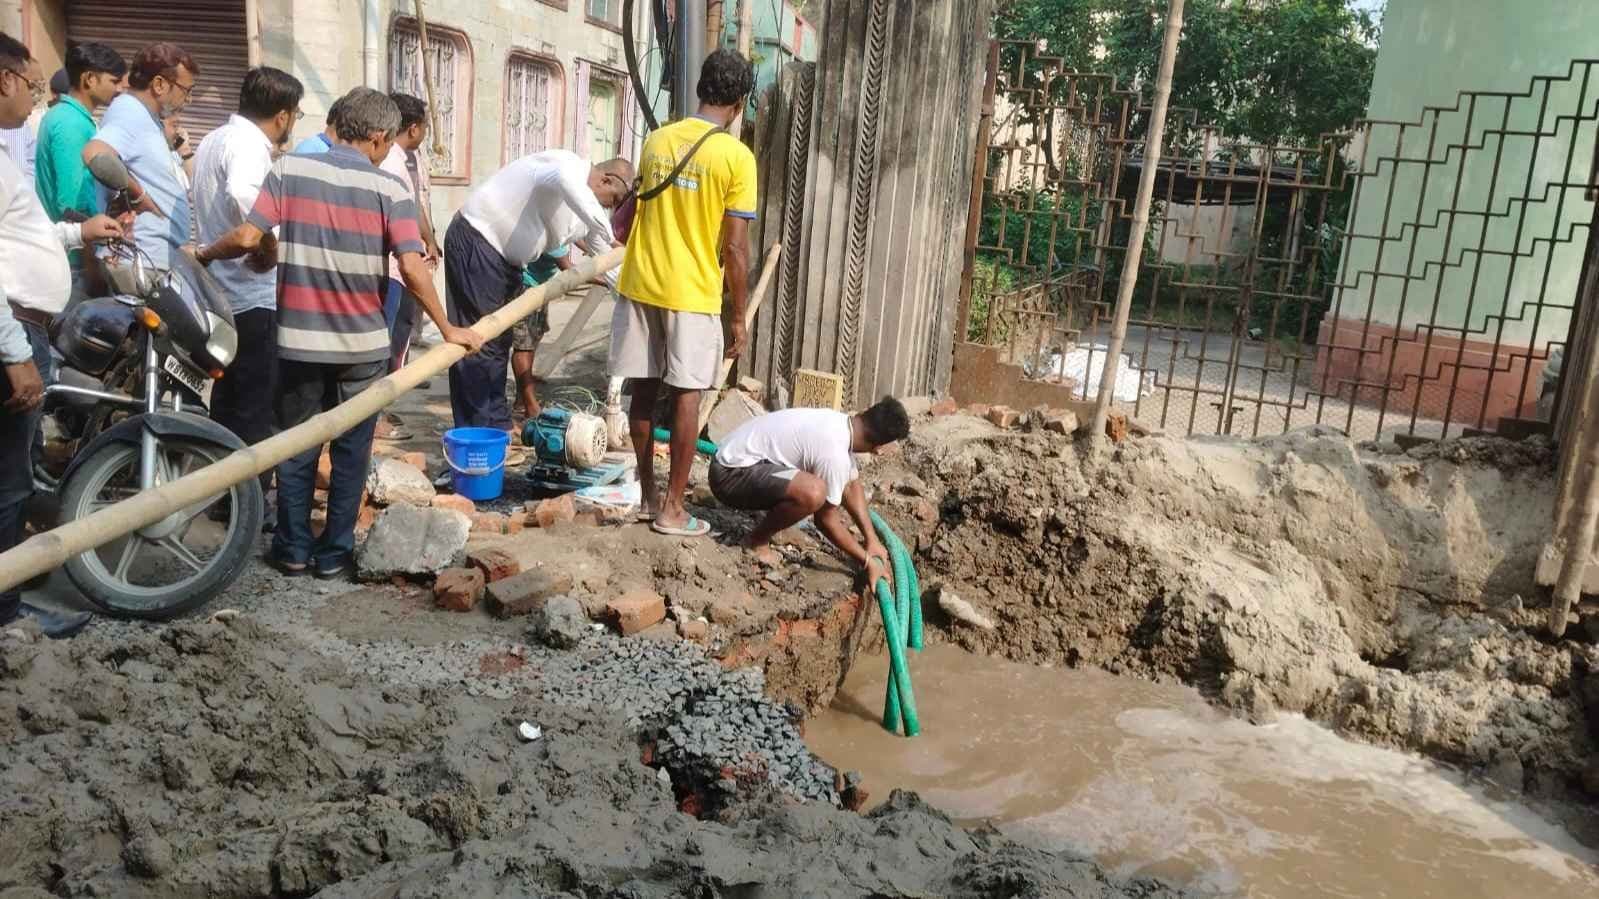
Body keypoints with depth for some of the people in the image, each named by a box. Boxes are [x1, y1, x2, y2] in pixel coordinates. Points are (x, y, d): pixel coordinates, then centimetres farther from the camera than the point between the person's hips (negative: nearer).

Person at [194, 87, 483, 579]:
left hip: (299, 340, 2)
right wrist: (447, 329, -4)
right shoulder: (389, 187, -6)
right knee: (351, 452, 11)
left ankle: (293, 548, 22)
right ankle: (334, 553, 17)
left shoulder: (288, 169, -1)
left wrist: (203, 254, 14)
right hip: (362, 345, -1)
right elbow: (412, 269, -14)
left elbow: (247, 238, -6)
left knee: (297, 448, 15)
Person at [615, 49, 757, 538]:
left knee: (644, 390, 11)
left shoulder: (656, 140, 7)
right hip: (692, 294, -5)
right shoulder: (736, 156, -10)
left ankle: (647, 494, 22)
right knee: (685, 396, 3)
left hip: (641, 286, 5)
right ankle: (672, 509, 7)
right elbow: (734, 247, -12)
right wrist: (739, 316, -4)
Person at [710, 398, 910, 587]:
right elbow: (826, 520, -15)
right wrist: (867, 560, -6)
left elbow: (852, 486, 13)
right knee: (813, 492, -34)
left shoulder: (841, 424, 2)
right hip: (731, 474, -10)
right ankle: (757, 541, -9)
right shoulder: (834, 453, -26)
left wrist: (872, 540, 8)